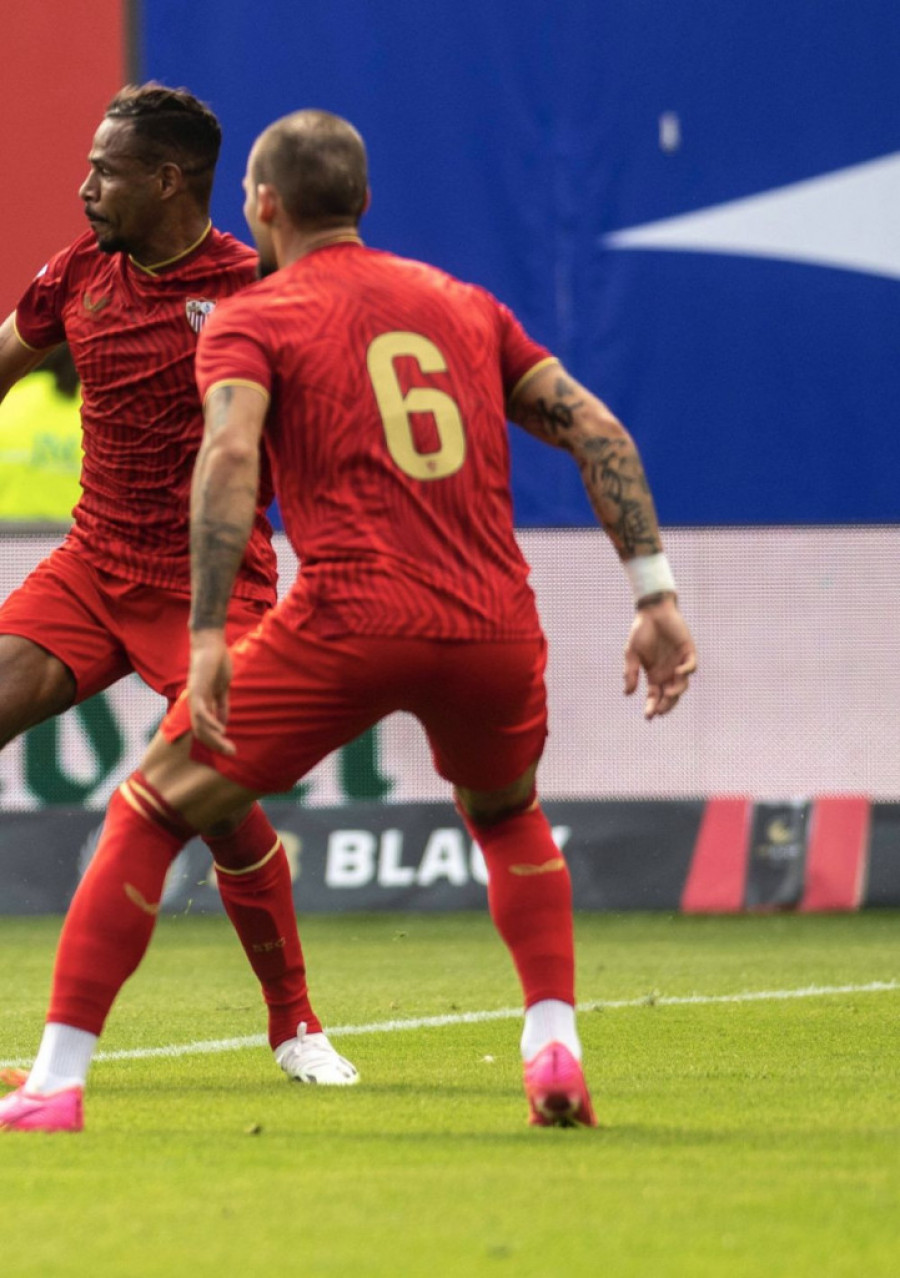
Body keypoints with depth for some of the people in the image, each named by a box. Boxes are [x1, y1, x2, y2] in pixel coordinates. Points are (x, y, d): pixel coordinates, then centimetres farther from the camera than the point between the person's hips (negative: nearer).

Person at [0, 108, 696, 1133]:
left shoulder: (250, 320, 8)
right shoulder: (465, 305, 22)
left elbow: (230, 456, -12)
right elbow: (596, 430, 14)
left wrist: (206, 639, -19)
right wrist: (655, 597, 13)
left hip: (350, 625, -4)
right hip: (496, 627, 4)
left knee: (147, 814, 10)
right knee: (507, 817, 34)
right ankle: (555, 1049, 13)